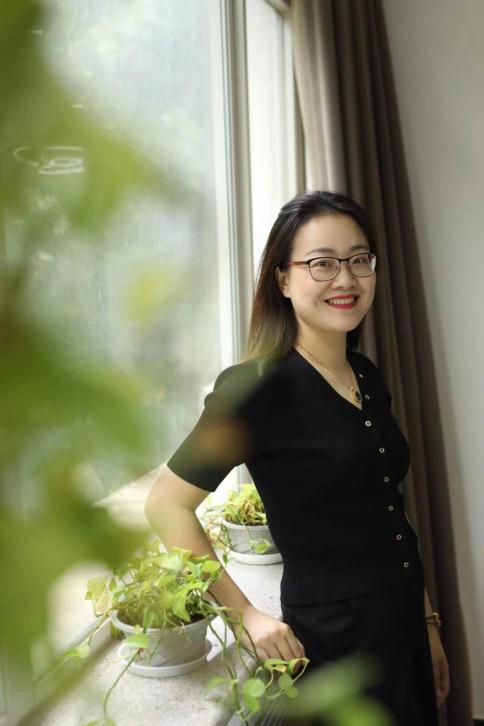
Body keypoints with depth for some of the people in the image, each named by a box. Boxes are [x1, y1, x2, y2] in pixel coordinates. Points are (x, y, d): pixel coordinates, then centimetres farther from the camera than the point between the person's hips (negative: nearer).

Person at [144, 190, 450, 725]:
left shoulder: (369, 379, 3)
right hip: (334, 641, -7)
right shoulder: (257, 386, -19)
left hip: (404, 628, 7)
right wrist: (247, 614, -14)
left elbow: (390, 519, 10)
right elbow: (166, 505, -17)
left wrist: (428, 623, 14)